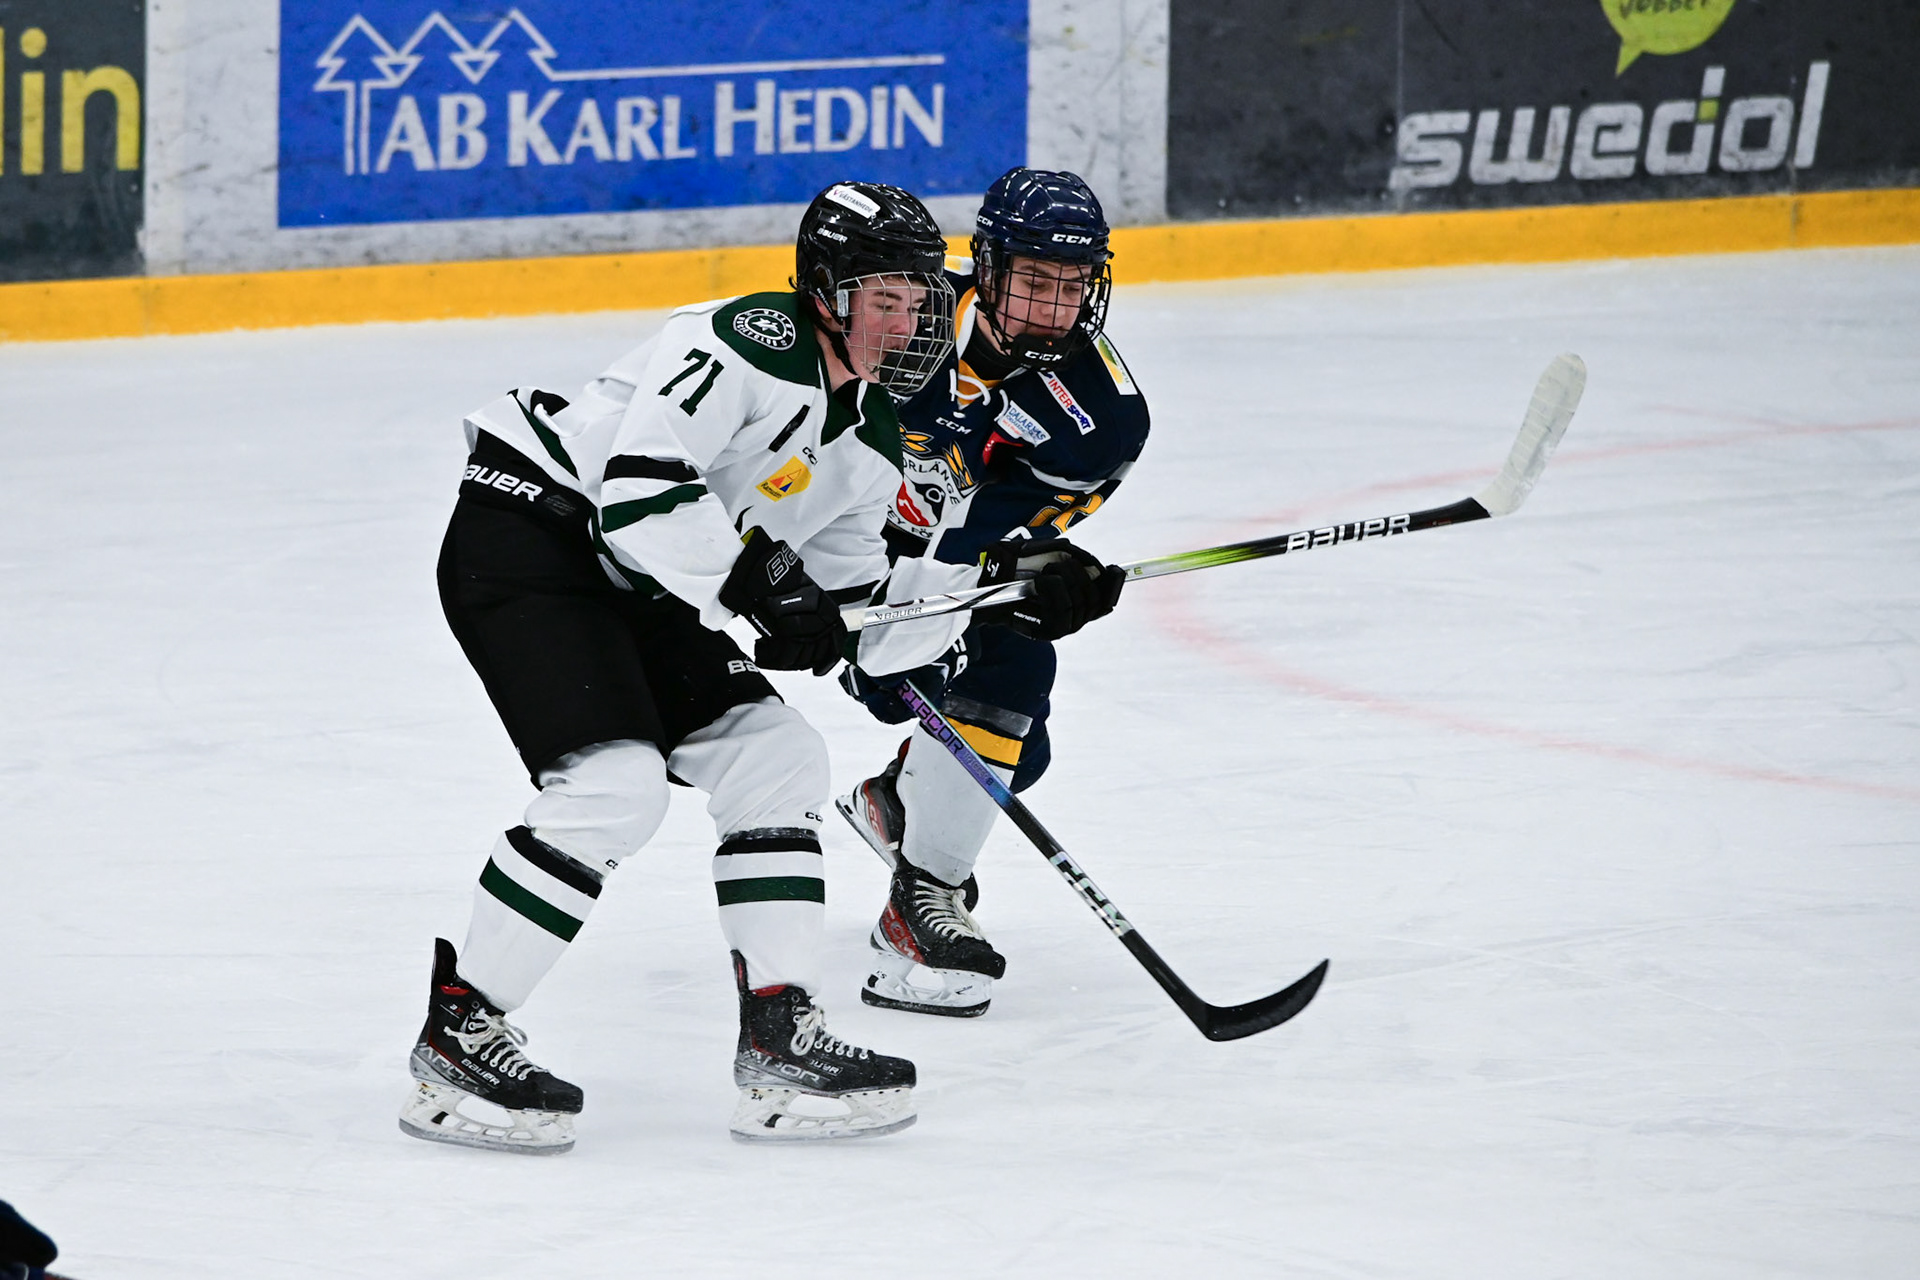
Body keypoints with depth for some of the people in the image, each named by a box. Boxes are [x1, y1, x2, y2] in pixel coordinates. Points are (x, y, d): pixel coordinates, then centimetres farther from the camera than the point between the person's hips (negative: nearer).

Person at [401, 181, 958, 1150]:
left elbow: (842, 569, 20)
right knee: (612, 781, -22)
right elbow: (640, 483, -30)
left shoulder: (871, 441, 9)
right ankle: (455, 1037, -14)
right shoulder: (751, 343, -21)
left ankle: (779, 1041, 6)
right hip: (523, 535, -10)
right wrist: (757, 586, -27)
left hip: (633, 588, 10)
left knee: (775, 761, 4)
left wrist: (824, 618, -5)